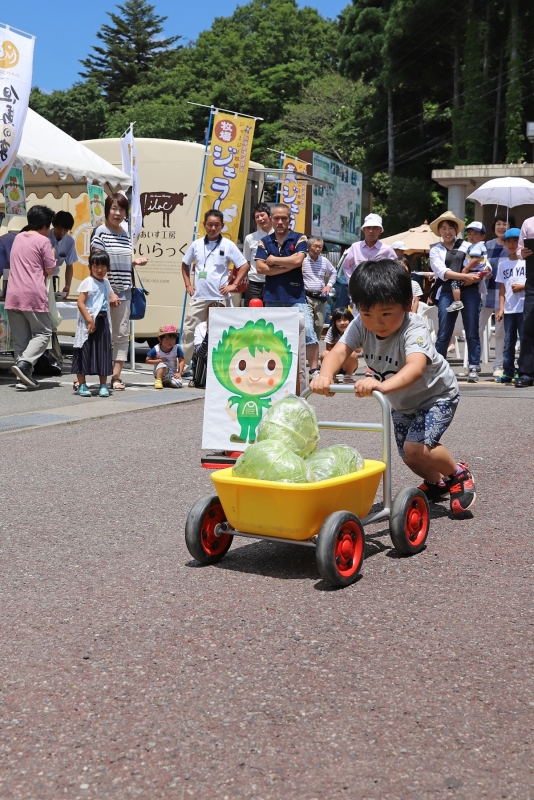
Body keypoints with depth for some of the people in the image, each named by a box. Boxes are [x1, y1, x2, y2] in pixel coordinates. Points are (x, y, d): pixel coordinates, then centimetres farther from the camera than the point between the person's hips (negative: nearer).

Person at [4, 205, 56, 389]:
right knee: (43, 332, 4)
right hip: (34, 295, -6)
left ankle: (25, 374, 5)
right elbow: (50, 269, -3)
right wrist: (53, 256, 15)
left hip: (13, 296, 6)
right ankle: (23, 363, -16)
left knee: (20, 338, 8)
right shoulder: (43, 240, -3)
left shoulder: (18, 238, 16)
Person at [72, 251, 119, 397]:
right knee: (85, 352, -1)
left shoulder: (106, 283, 13)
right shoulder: (87, 282, -8)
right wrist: (89, 320, -20)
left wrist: (113, 300, 6)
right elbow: (80, 303, -14)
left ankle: (103, 385, 15)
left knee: (104, 353, 7)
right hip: (88, 323, -6)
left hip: (103, 322, 6)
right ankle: (82, 385, 8)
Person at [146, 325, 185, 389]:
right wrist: (159, 360, -20)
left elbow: (182, 360, -6)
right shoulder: (156, 349, -13)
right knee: (162, 365, -37)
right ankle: (158, 381, -22)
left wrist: (179, 373, -16)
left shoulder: (177, 348, -10)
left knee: (178, 384, -26)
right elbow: (148, 360, -6)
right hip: (160, 372, -3)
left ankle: (166, 382, 6)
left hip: (172, 373, 3)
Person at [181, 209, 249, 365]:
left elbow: (244, 265, 1)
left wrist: (234, 285, -4)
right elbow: (185, 264, 22)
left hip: (220, 299, -3)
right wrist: (187, 284, 13)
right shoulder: (196, 245, 8)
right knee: (189, 331, 5)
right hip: (198, 298, 3)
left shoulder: (228, 245, -1)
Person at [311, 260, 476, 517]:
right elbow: (339, 350, -36)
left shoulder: (414, 330, -38)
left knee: (416, 447, -24)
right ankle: (436, 483, 42)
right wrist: (325, 375, -59)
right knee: (407, 456, 10)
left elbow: (415, 368, -56)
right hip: (402, 403, 6)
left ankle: (459, 474, 4)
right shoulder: (361, 325, -22)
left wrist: (382, 385, -76)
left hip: (436, 395, -6)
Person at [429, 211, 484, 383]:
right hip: (447, 293, -1)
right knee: (444, 333, -3)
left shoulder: (467, 246, 14)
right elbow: (442, 272, -5)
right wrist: (465, 276, -17)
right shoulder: (435, 250, 11)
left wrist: (473, 277, -12)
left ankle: (473, 368, 4)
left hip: (470, 292, 1)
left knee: (472, 332, 0)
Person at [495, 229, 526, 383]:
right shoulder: (503, 264, 12)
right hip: (509, 309, 4)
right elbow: (502, 289, 11)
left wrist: (522, 286, -15)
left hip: (525, 308, -4)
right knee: (508, 341, 7)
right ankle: (508, 373, 11)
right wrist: (501, 308, 5)